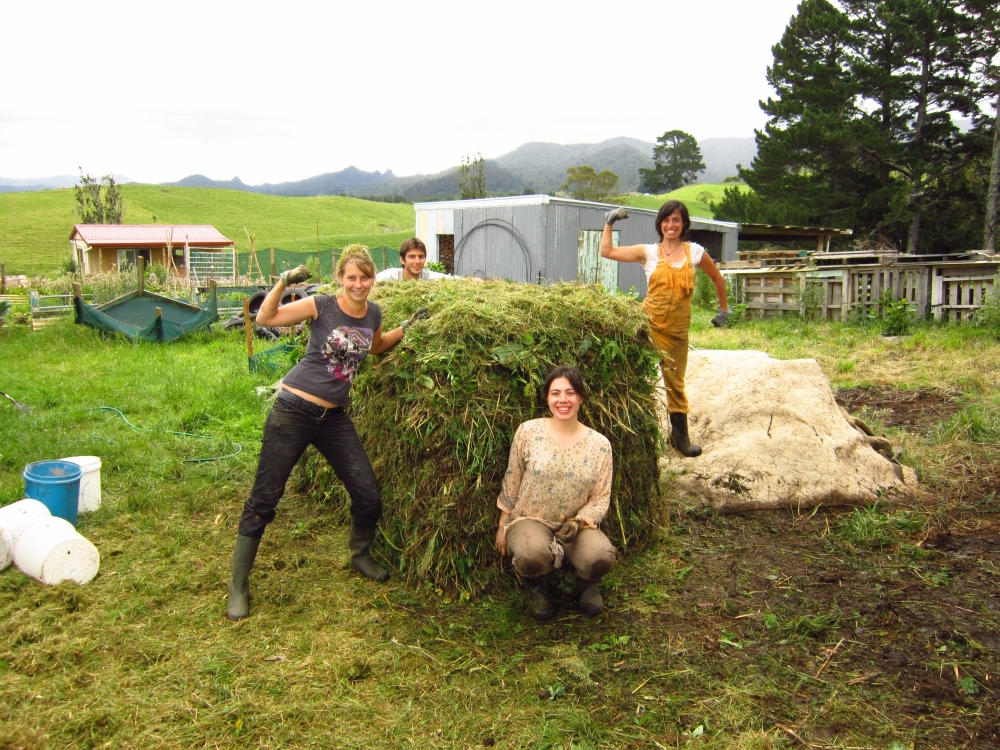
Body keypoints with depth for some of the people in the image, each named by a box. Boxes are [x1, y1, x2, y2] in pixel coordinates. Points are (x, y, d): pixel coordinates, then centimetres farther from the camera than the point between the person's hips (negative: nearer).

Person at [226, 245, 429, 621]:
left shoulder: (373, 313, 5)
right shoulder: (322, 306, -10)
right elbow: (264, 318, -10)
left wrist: (407, 327, 14)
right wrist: (283, 282, -22)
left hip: (334, 417, 5)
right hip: (293, 411, -5)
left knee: (369, 495, 6)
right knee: (264, 498, 0)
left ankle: (361, 556, 35)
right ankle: (238, 585, 13)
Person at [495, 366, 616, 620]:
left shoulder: (599, 444, -2)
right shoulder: (528, 431, -6)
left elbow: (601, 499, 0)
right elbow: (511, 484, 4)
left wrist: (578, 522, -18)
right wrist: (502, 525, 7)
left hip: (577, 524, 2)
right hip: (529, 520, -1)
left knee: (601, 556, -31)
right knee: (531, 554, -36)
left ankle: (587, 583, 11)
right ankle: (535, 585, 5)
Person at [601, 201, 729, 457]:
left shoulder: (695, 251, 3)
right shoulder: (648, 252, 0)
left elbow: (717, 277, 18)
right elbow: (606, 251, -4)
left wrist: (724, 309, 20)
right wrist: (610, 222, -6)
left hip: (678, 327, 1)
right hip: (650, 323, -1)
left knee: (675, 382, 13)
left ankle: (680, 435, 25)